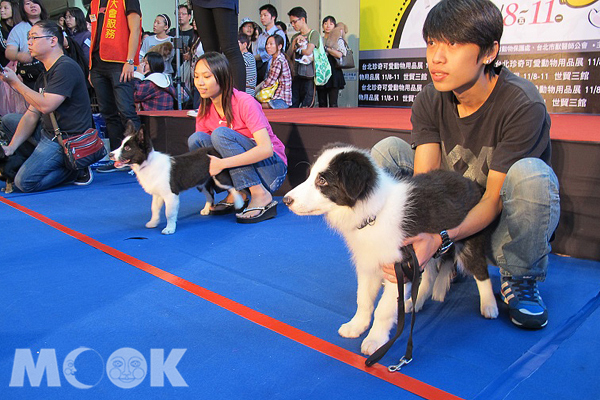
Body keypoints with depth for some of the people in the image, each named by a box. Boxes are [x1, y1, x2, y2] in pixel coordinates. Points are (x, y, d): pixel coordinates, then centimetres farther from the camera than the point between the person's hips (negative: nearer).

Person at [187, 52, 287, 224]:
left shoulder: (244, 103, -19)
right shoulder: (205, 109, 1)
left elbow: (266, 149, -29)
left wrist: (222, 163, -34)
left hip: (271, 168, -6)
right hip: (239, 168, 6)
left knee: (220, 133, -26)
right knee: (196, 139, -13)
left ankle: (260, 196, -25)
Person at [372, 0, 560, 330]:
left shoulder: (522, 105, -23)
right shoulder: (429, 102, -9)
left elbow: (494, 198, -25)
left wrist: (441, 238, -41)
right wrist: (409, 236, -38)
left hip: (499, 226, -3)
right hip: (452, 215, 4)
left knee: (529, 173, -36)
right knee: (387, 149, -13)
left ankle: (520, 281, -8)